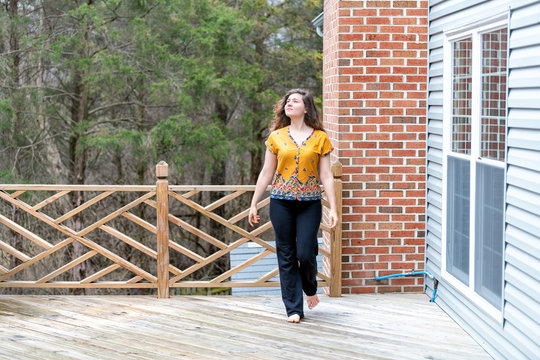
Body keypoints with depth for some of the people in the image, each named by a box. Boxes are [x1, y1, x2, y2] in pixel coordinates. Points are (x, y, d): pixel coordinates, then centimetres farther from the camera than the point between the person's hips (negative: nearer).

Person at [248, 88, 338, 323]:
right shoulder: (276, 137, 5)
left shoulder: (320, 138, 2)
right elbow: (266, 174, 9)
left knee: (305, 253, -6)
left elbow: (326, 176, 2)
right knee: (286, 256, 2)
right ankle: (294, 308, 11)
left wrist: (333, 208, -4)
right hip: (281, 201, 1)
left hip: (310, 203, -1)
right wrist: (254, 204, 8)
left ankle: (310, 288, 27)